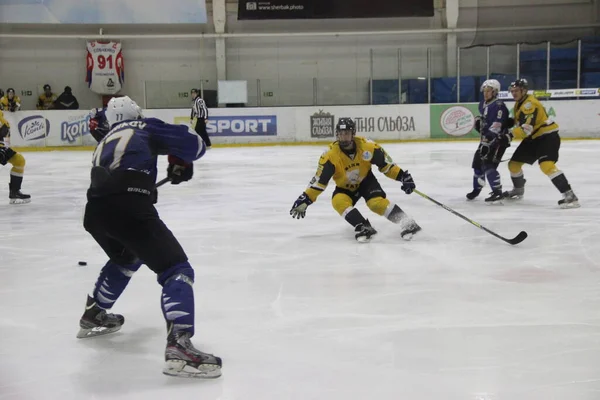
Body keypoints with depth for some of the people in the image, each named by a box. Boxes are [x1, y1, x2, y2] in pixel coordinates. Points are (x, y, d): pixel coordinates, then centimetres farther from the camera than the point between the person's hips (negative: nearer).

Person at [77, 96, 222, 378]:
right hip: (129, 207, -7)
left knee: (126, 258, 37)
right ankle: (178, 346, -27)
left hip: (95, 209, 7)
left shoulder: (105, 142, 35)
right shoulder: (145, 128, 19)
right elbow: (194, 144, 13)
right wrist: (179, 163, 33)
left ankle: (93, 316, 47)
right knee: (176, 270, -7)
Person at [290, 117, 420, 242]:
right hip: (345, 187, 1)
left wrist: (403, 176, -15)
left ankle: (407, 223, -22)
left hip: (366, 181, -1)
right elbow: (320, 180, -23)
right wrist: (305, 200, -30)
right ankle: (363, 227, -32)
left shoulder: (367, 146, -23)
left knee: (377, 202, -26)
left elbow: (385, 163, -10)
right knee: (338, 201, -30)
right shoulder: (331, 155, -26)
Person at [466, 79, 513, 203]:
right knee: (477, 163, 14)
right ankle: (477, 189, 33)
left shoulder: (499, 106, -20)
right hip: (486, 138, 9)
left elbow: (496, 127, -28)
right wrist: (478, 120, 8)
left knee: (489, 165, -20)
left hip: (499, 140, -9)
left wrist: (486, 143, -33)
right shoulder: (483, 104, 8)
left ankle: (497, 193, -16)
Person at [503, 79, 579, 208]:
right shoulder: (518, 104, 10)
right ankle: (518, 190, 39)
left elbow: (526, 129, -31)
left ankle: (570, 196, -30)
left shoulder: (530, 104, -22)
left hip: (548, 137, -10)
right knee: (513, 163, 13)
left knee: (546, 165, -30)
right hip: (533, 138, 10)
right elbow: (518, 122, 22)